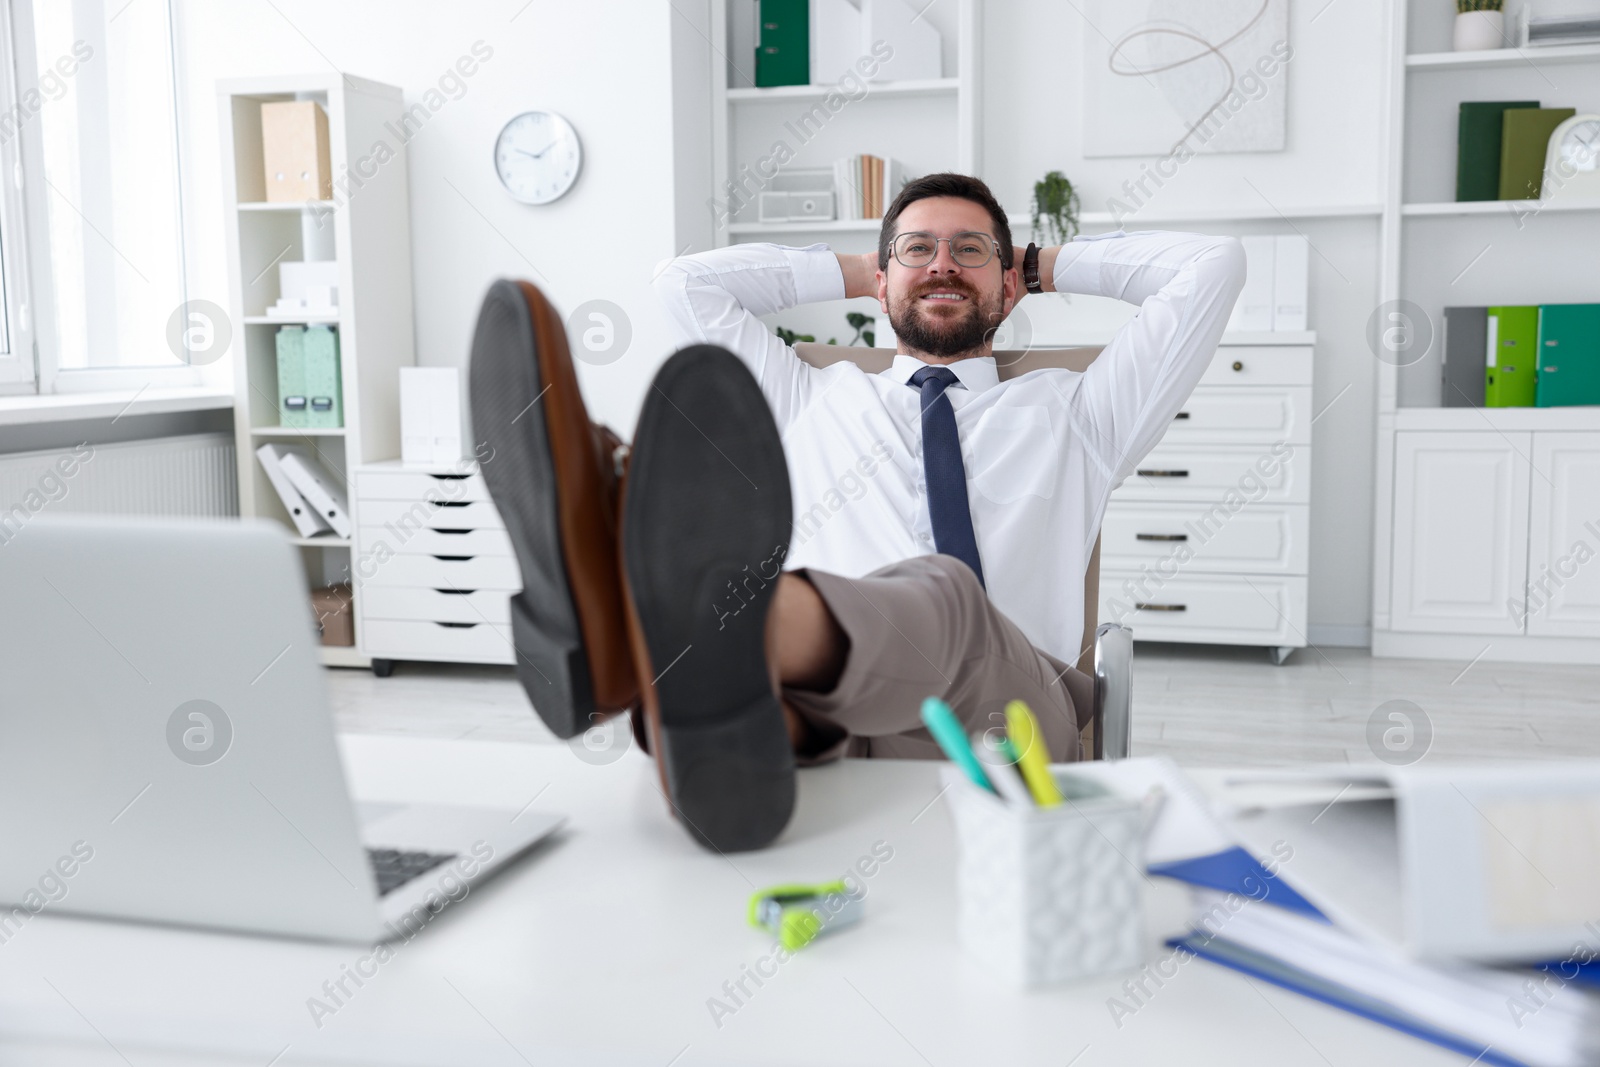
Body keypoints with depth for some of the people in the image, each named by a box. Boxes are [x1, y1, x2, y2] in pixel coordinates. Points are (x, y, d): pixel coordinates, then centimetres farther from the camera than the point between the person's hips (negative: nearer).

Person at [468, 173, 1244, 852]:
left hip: (1001, 704, -1)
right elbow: (686, 282, 36)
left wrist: (1048, 267, 37)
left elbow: (1212, 265, 28)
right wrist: (846, 272, 40)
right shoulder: (812, 402, 33)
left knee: (940, 591, -37)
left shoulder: (1065, 414, 29)